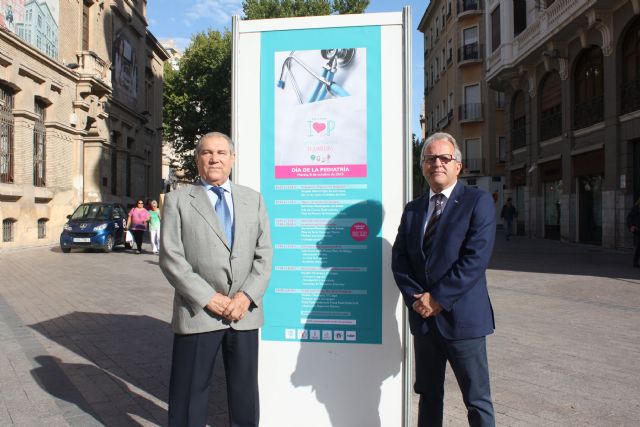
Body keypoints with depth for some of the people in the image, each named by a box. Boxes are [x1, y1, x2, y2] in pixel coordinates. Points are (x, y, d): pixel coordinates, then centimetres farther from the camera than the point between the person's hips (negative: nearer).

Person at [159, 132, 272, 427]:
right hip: (197, 312, -2)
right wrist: (208, 298, -13)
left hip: (245, 312, 2)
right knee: (189, 394, 10)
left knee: (245, 393, 15)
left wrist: (247, 296, -9)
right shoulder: (177, 200, 2)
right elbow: (171, 258, -6)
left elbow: (264, 255, 4)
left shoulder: (253, 199, 9)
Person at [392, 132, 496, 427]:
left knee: (477, 401, 7)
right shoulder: (413, 209, 11)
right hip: (423, 317, 5)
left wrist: (438, 298, -16)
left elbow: (476, 258, -15)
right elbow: (399, 259, 5)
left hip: (462, 316, -4)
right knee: (428, 395, 17)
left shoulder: (478, 201, -5)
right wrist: (416, 298, -9)